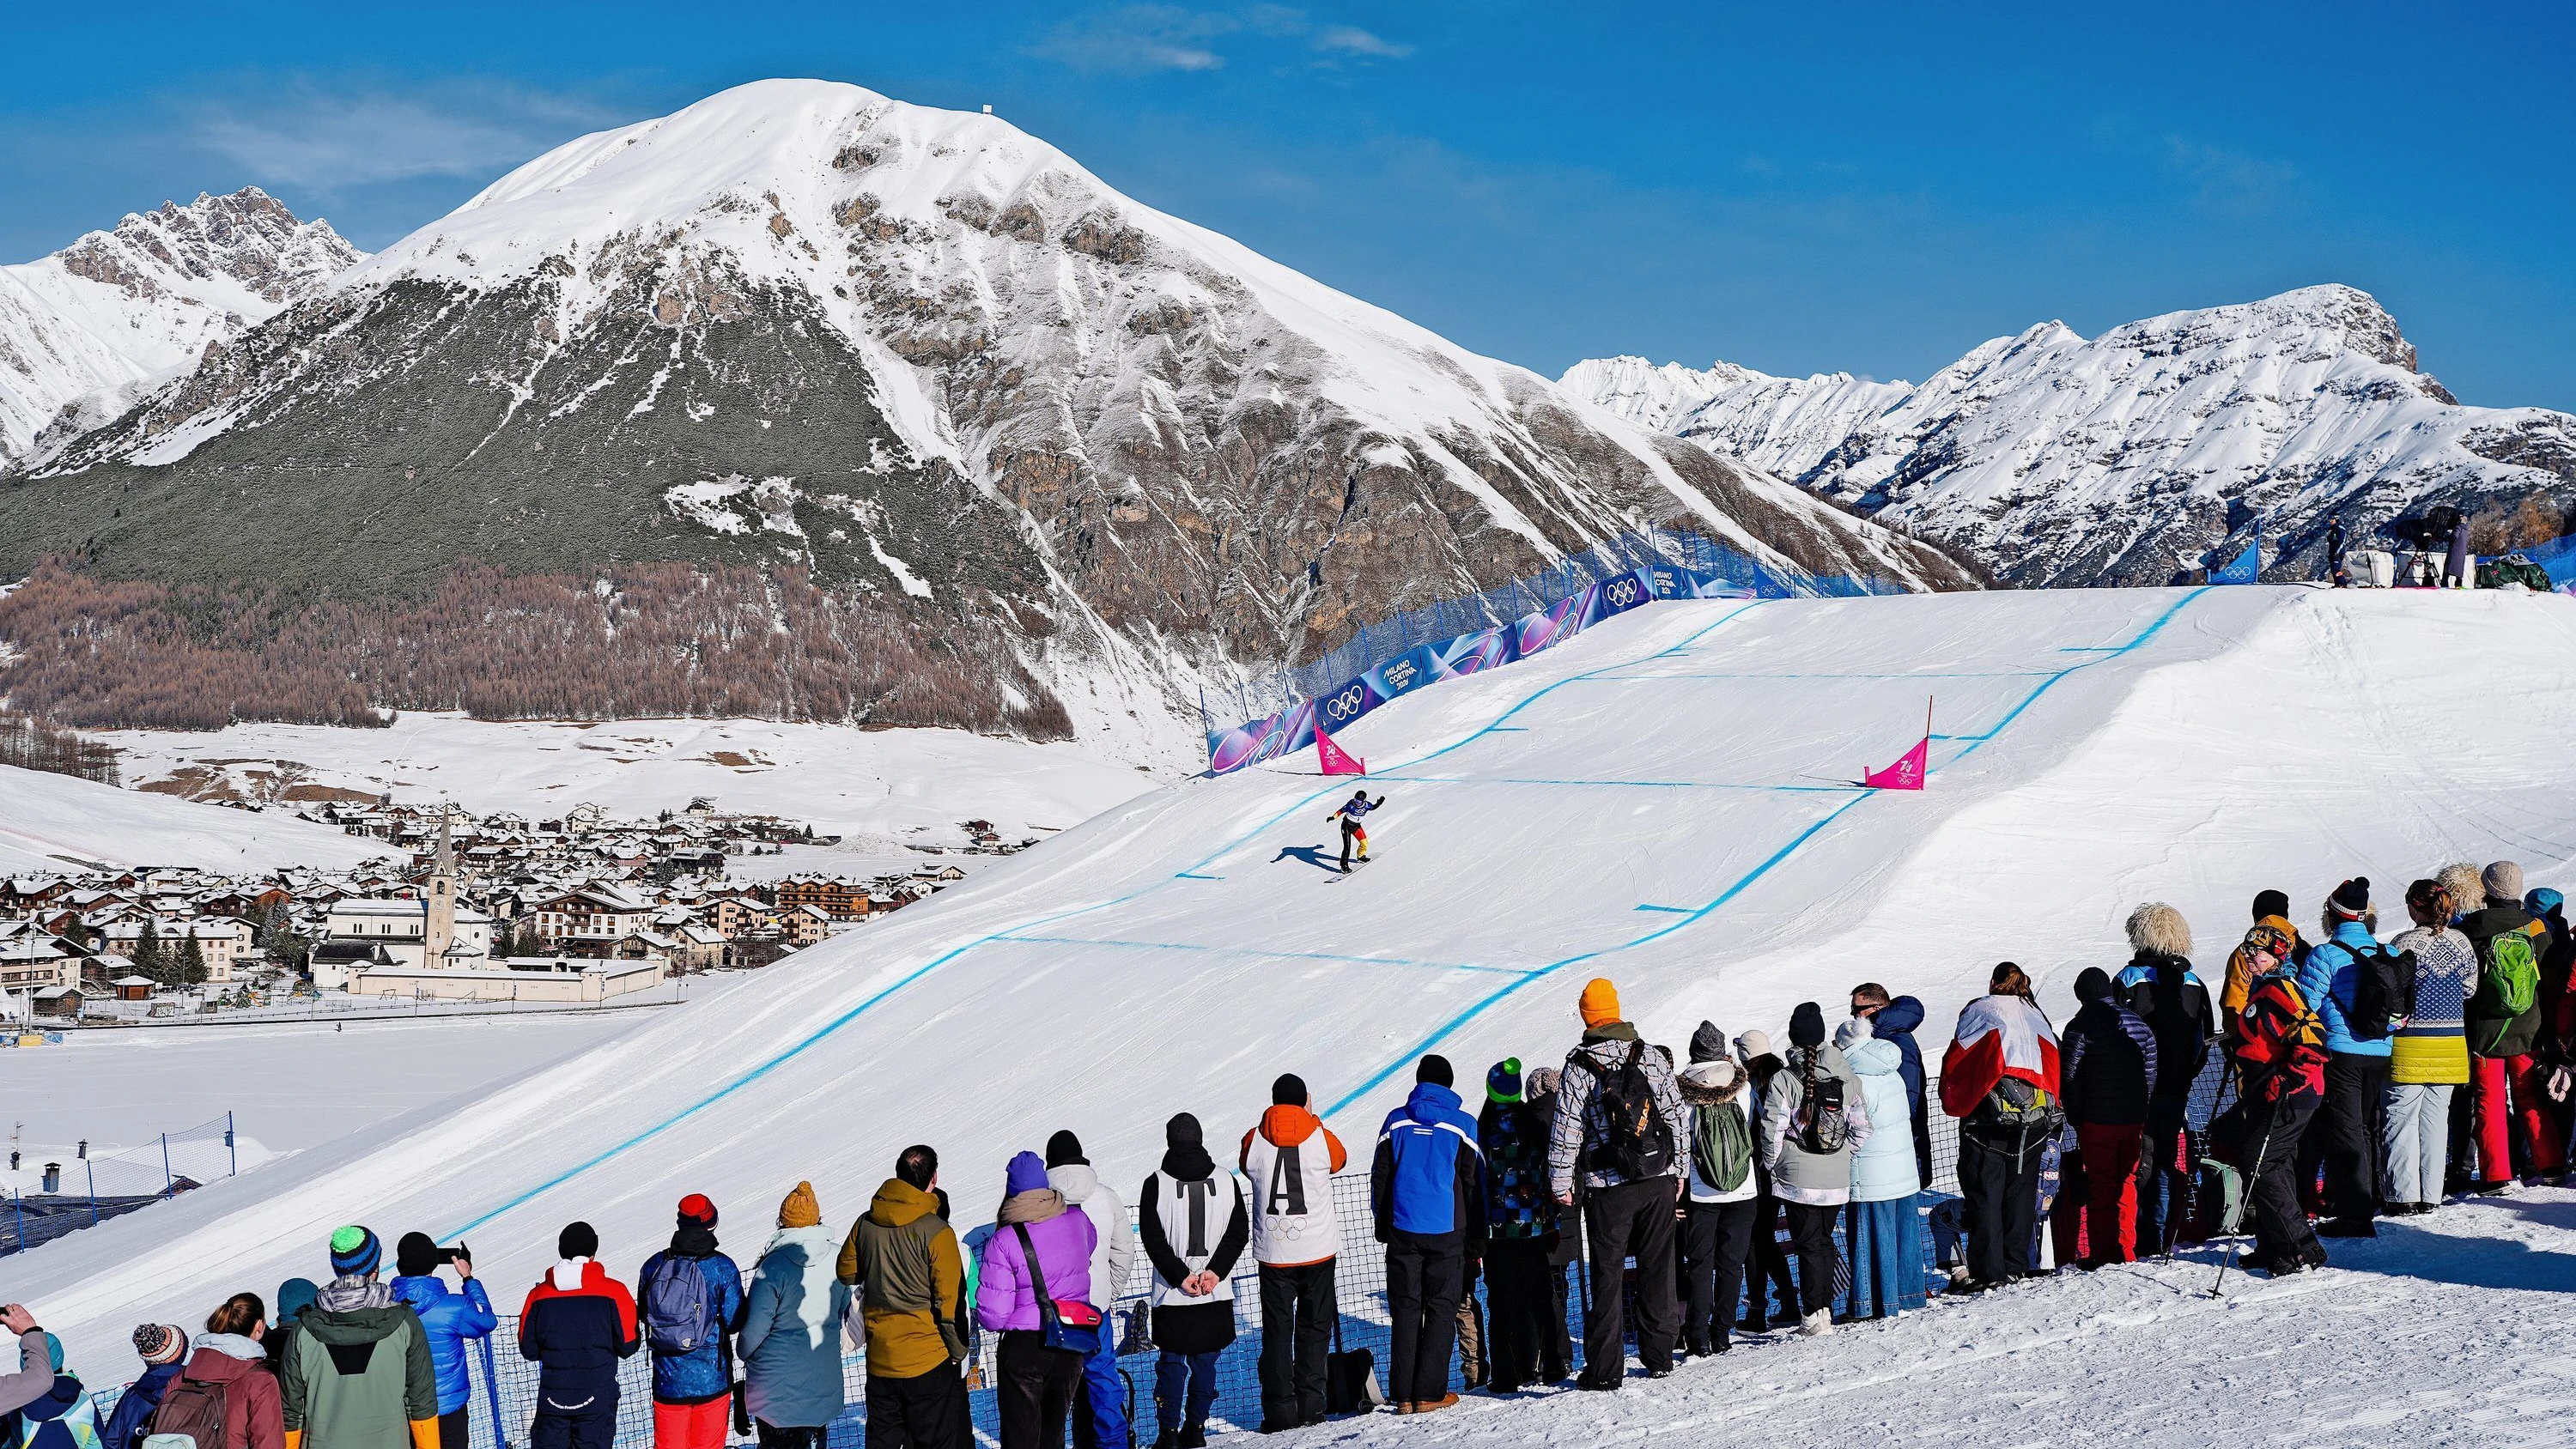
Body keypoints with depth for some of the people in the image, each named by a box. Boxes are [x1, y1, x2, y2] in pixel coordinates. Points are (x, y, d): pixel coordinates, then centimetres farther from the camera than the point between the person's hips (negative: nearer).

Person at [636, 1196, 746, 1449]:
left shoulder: (653, 1265, -3)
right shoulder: (723, 1267, -12)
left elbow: (643, 1312, 6)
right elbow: (735, 1322, -10)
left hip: (667, 1380, 2)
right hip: (711, 1379, -2)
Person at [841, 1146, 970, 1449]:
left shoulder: (865, 1224, 2)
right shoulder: (937, 1232, -14)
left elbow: (846, 1277, 14)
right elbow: (949, 1302, -13)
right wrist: (959, 1353, -3)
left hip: (879, 1359, 5)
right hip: (928, 1362, -5)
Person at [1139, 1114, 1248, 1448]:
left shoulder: (1155, 1184, -6)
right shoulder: (1227, 1181, 2)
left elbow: (1152, 1239, -9)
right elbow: (1239, 1232, -1)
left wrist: (1181, 1276, -8)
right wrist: (1214, 1272, -6)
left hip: (1172, 1295, -2)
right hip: (1217, 1294, 2)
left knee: (1171, 1363, 7)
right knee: (1205, 1362, 13)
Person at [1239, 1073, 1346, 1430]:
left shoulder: (1254, 1142, -5)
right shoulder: (1321, 1139, -8)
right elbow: (1340, 1160, 15)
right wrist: (1314, 1121, 21)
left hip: (1273, 1253, 1)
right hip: (1318, 1250, -1)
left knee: (1276, 1331, 7)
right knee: (1314, 1328, 10)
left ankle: (1280, 1410, 4)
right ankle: (1310, 1406, 8)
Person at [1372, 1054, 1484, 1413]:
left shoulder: (1396, 1121, 3)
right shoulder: (1463, 1125, -2)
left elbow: (1379, 1177, 6)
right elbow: (1474, 1183, 1)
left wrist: (1383, 1224, 16)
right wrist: (1476, 1238, 7)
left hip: (1402, 1231, 2)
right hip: (1447, 1233, -2)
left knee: (1405, 1309, 7)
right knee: (1441, 1309, 5)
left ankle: (1403, 1394, 4)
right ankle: (1430, 1393, 1)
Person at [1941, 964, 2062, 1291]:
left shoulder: (1979, 1011, 2)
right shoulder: (2036, 1015, 13)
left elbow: (1956, 1061, 1)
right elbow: (2053, 1061, 13)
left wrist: (1953, 1104, 12)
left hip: (1989, 1115, -4)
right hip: (2035, 1116, 4)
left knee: (1984, 1195, -2)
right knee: (2021, 1193, 13)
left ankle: (1988, 1272, -7)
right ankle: (2016, 1266, 13)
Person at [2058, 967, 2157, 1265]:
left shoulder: (2081, 1027, -10)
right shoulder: (2140, 1025, 7)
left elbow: (2069, 1077, -11)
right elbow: (2150, 1075, 9)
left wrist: (2075, 1118, -1)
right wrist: (2140, 1109, 15)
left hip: (2097, 1121, -4)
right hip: (2134, 1120, 5)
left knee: (2100, 1185, 2)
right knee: (2127, 1183, 14)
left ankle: (2105, 1253, 2)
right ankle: (2126, 1251, 16)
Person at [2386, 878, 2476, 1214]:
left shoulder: (2405, 943, -15)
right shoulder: (2461, 943, 3)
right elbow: (2470, 988, 13)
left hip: (2410, 1044, -5)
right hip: (2451, 1043, 5)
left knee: (2402, 1117, 2)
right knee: (2436, 1117, 12)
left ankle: (2404, 1195, 0)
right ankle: (2431, 1194, 12)